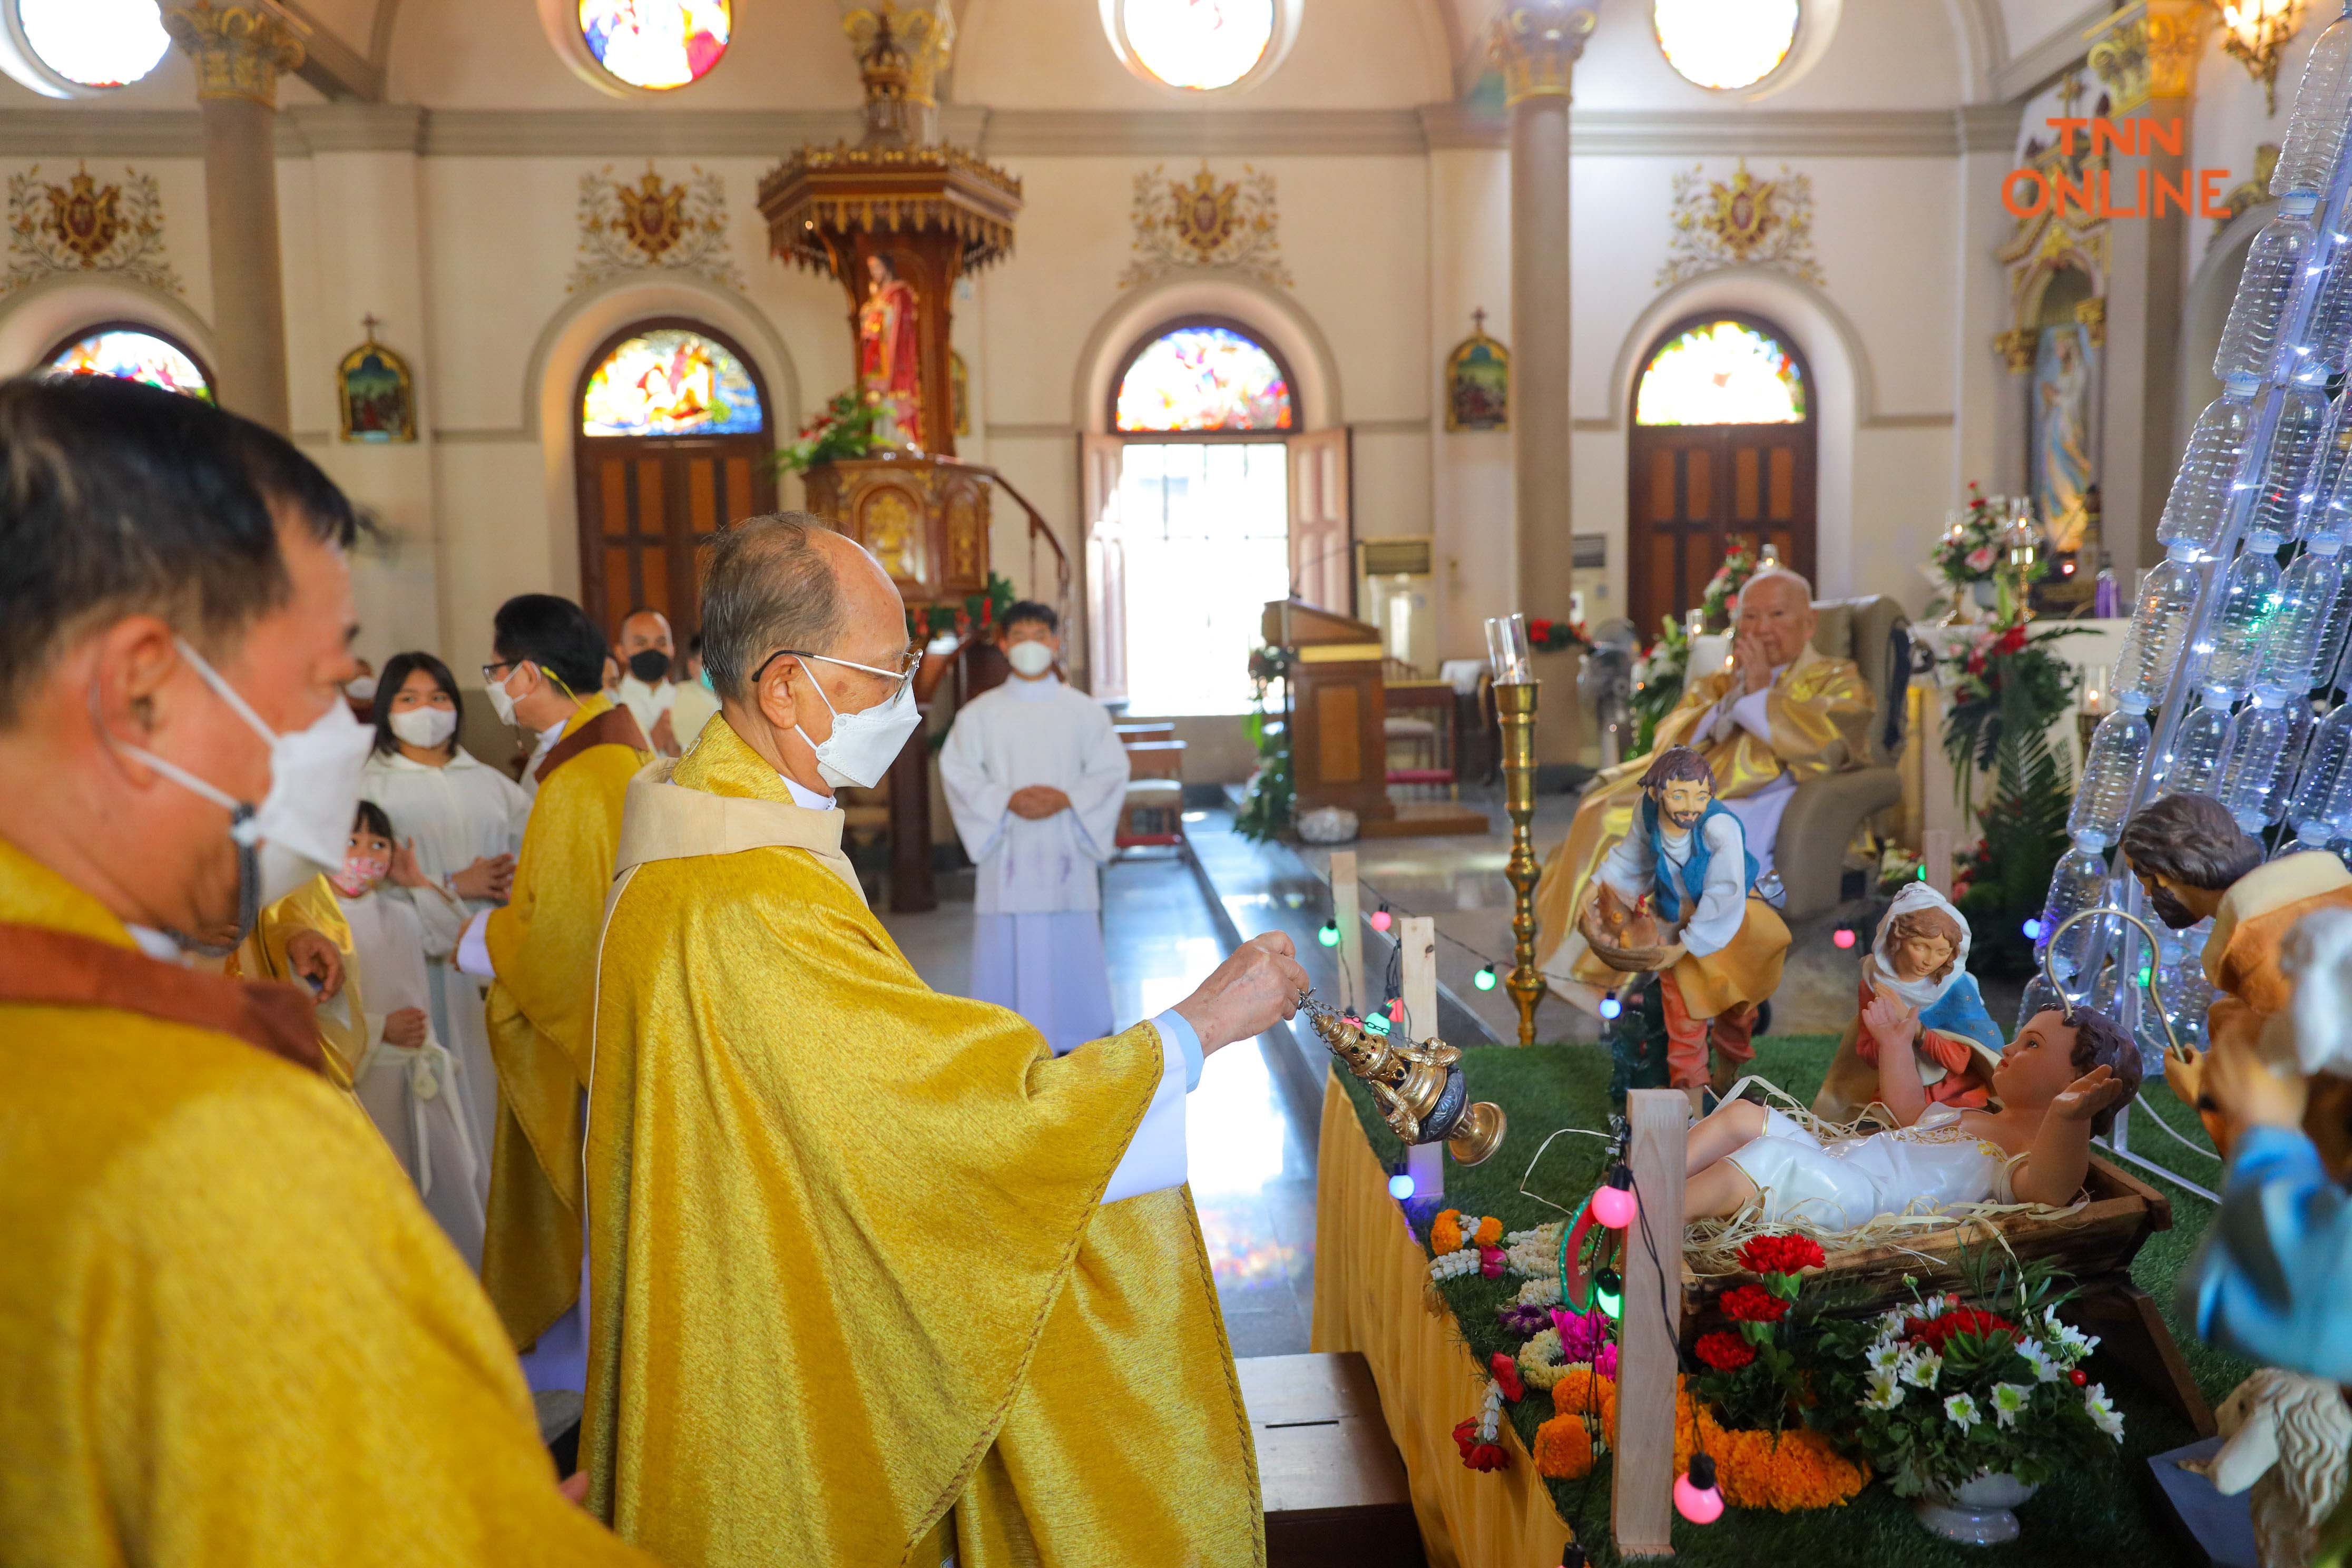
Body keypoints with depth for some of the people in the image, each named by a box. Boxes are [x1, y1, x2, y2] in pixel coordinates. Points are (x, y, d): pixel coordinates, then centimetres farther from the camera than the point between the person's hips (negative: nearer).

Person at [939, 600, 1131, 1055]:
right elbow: (957, 770, 1)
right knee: (1009, 946, -1)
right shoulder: (980, 713, 6)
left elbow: (1111, 770, 4)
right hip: (1008, 853, 0)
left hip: (1066, 849, 0)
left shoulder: (1084, 711, 6)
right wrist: (1007, 800, -14)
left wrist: (1066, 798, -14)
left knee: (1070, 946, 1)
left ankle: (1072, 1038, 12)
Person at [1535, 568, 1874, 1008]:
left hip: (1775, 797, -4)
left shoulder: (1838, 681, 16)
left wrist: (1760, 694, 1)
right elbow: (1670, 743, 14)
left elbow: (1826, 741, -6)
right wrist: (1730, 698, 4)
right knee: (1610, 813, -24)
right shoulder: (1714, 684, 30)